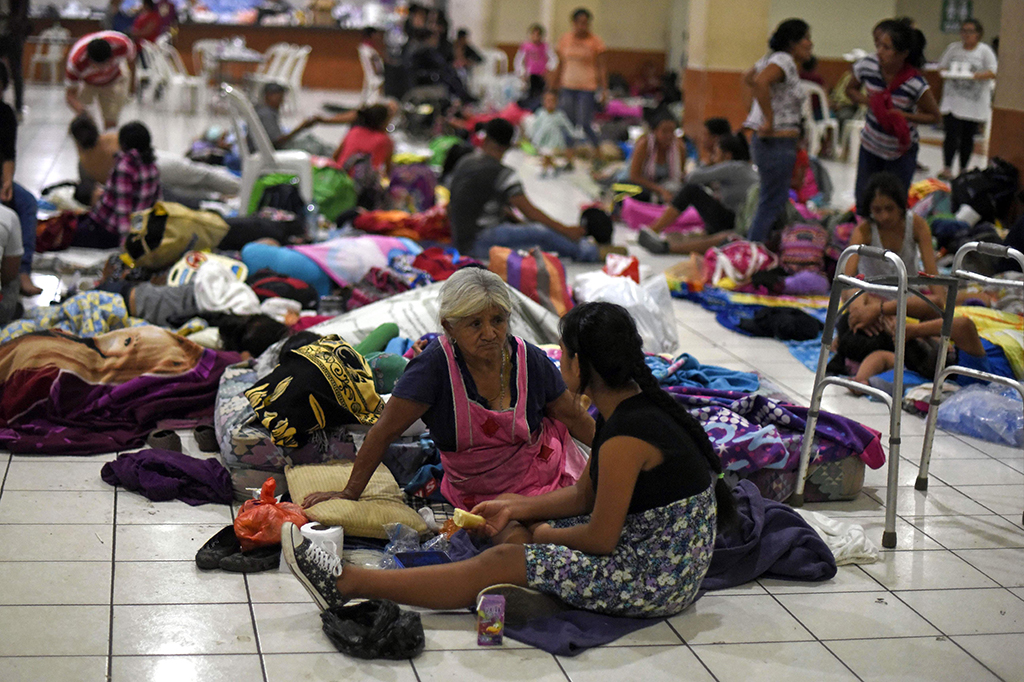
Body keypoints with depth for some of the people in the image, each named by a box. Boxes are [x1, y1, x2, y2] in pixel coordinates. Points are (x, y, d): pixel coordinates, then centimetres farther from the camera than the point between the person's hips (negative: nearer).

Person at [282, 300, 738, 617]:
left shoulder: (626, 436, -25)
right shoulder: (630, 406, 6)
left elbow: (599, 538, -20)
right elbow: (584, 496, 13)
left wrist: (541, 534, -2)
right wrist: (516, 509, 6)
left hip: (656, 580, -10)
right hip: (644, 545, 10)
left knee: (500, 563, -12)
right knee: (510, 531, 7)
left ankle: (347, 582, -10)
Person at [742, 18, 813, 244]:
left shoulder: (773, 59, 15)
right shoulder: (783, 61, -14)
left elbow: (748, 78, 32)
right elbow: (760, 82, -33)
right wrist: (769, 120, -27)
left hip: (767, 141, 10)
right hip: (777, 142, -10)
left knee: (772, 202, 16)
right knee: (772, 204, -7)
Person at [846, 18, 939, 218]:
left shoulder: (915, 84, -27)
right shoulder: (867, 66, -17)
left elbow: (934, 115, -11)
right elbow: (851, 89, 4)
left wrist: (903, 115, -26)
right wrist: (868, 101, -17)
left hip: (901, 151, -4)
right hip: (871, 144, 4)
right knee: (863, 202, 12)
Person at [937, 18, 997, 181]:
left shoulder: (985, 51, 1)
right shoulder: (954, 48, 8)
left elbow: (993, 73, -5)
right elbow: (942, 67, 12)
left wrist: (976, 76, -21)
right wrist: (949, 72, -11)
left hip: (974, 103, 0)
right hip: (953, 99, 1)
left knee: (968, 137, 7)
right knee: (952, 134, -11)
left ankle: (963, 169, 20)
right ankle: (947, 169, -9)